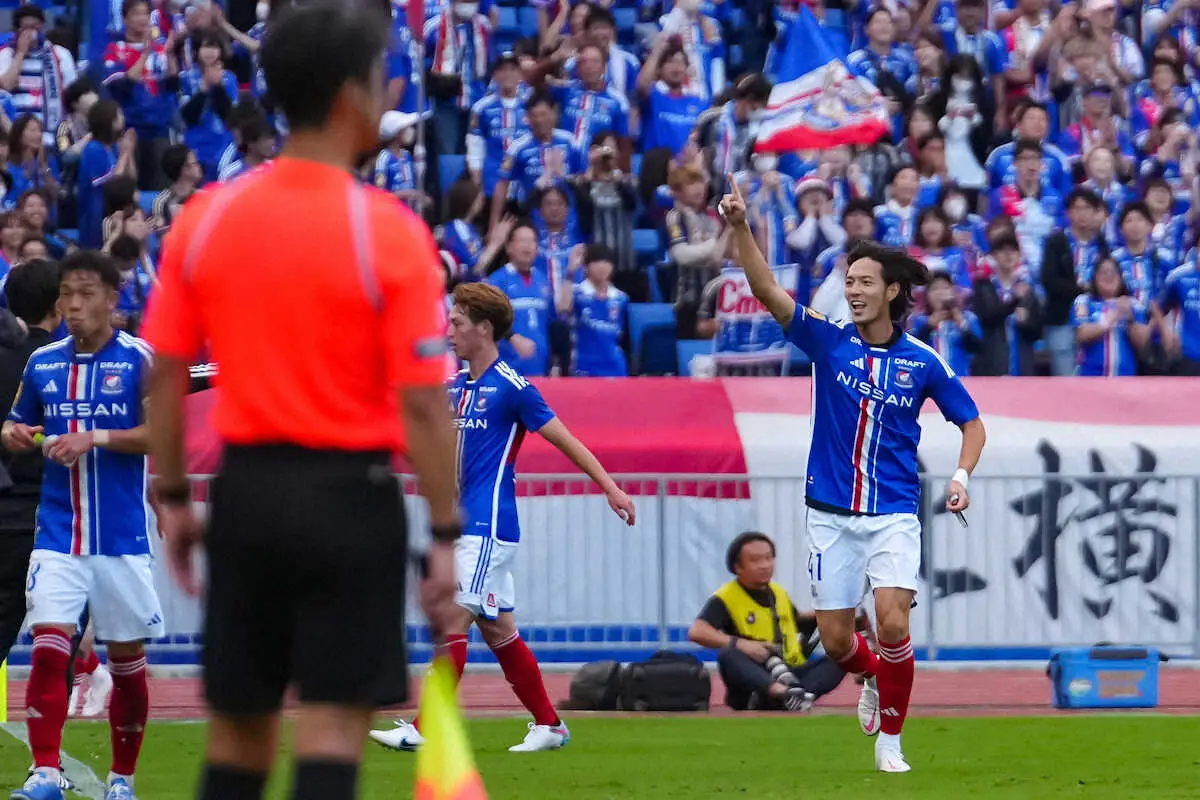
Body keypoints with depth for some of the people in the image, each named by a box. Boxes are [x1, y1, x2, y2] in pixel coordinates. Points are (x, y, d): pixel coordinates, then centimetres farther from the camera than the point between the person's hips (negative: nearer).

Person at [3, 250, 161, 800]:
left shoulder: (139, 360, -4)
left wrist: (96, 437, -20)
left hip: (122, 539, -2)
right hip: (58, 534, 2)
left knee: (127, 659, 5)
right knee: (48, 648, -13)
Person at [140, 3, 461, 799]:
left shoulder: (206, 218, 1)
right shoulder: (389, 232, -11)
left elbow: (165, 376, 5)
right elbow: (422, 407, -13)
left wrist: (174, 500, 15)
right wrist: (445, 537, -7)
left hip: (247, 491, 4)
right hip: (350, 494, -4)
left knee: (237, 733, 14)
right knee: (333, 729, -3)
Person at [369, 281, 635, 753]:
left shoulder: (510, 387, -9)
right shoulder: (456, 385, 14)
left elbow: (565, 440, -6)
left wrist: (610, 488, -7)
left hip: (488, 526, -9)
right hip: (463, 523, 9)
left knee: (453, 621, -13)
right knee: (497, 630, 11)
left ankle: (425, 730, -16)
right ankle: (549, 724, 18)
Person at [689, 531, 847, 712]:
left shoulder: (779, 593, 18)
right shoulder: (725, 599, -2)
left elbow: (796, 620, 36)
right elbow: (696, 632, -16)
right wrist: (740, 644, -28)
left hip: (790, 675, 5)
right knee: (728, 656, -35)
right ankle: (783, 693, -60)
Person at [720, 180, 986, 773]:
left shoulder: (922, 363, -1)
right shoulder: (828, 341, -2)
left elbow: (971, 423, 10)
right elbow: (766, 290, -15)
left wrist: (961, 477, -9)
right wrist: (740, 228, -28)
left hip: (894, 513, -1)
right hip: (832, 515, 1)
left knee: (893, 623, -19)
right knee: (835, 641, 4)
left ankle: (889, 739, -1)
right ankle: (873, 679, 40)